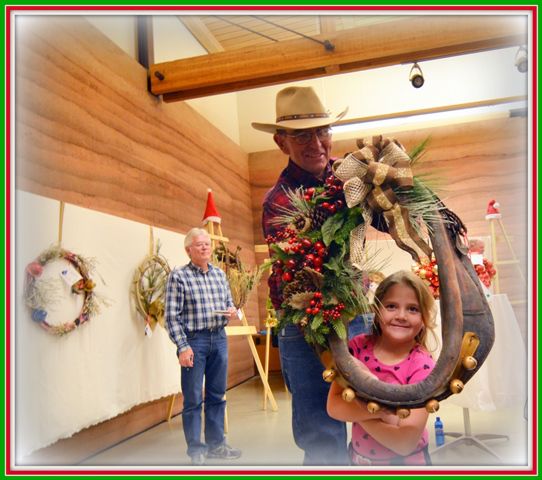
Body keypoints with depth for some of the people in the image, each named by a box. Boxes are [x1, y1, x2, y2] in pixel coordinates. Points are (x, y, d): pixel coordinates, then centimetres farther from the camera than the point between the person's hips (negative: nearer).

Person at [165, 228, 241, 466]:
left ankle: (216, 444, 28)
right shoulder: (178, 276, -7)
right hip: (194, 340, -5)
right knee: (193, 399, 2)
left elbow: (229, 302, 19)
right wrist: (182, 346, -15)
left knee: (217, 395, 14)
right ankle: (196, 449, 17)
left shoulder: (220, 274, 11)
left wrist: (232, 311, -4)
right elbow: (172, 316, -10)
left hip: (219, 338, 6)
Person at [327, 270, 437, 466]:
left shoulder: (422, 365, -19)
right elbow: (333, 406, -16)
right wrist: (379, 411, -28)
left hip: (405, 462, -2)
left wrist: (355, 410, -20)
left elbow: (406, 443, -24)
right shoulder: (359, 346, -10)